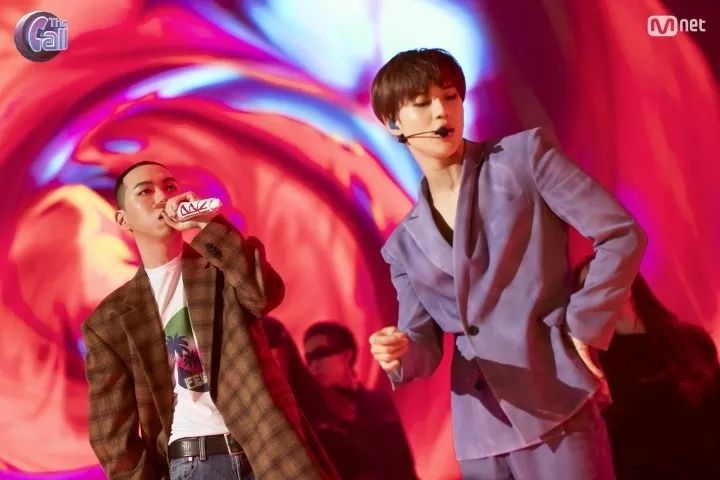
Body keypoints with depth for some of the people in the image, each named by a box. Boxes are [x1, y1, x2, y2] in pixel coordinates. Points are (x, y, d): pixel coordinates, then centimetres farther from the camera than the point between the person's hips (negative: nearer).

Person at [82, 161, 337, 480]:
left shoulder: (223, 265, 10)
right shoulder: (110, 320, 6)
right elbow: (113, 430, 4)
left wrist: (207, 223, -14)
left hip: (269, 450, 1)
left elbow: (266, 293, -13)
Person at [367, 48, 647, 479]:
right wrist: (402, 354, -10)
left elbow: (622, 235, -3)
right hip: (479, 431, 4)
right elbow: (425, 346, 12)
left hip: (556, 409, -4)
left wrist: (585, 327, -5)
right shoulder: (405, 243, 12)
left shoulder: (524, 156, 0)